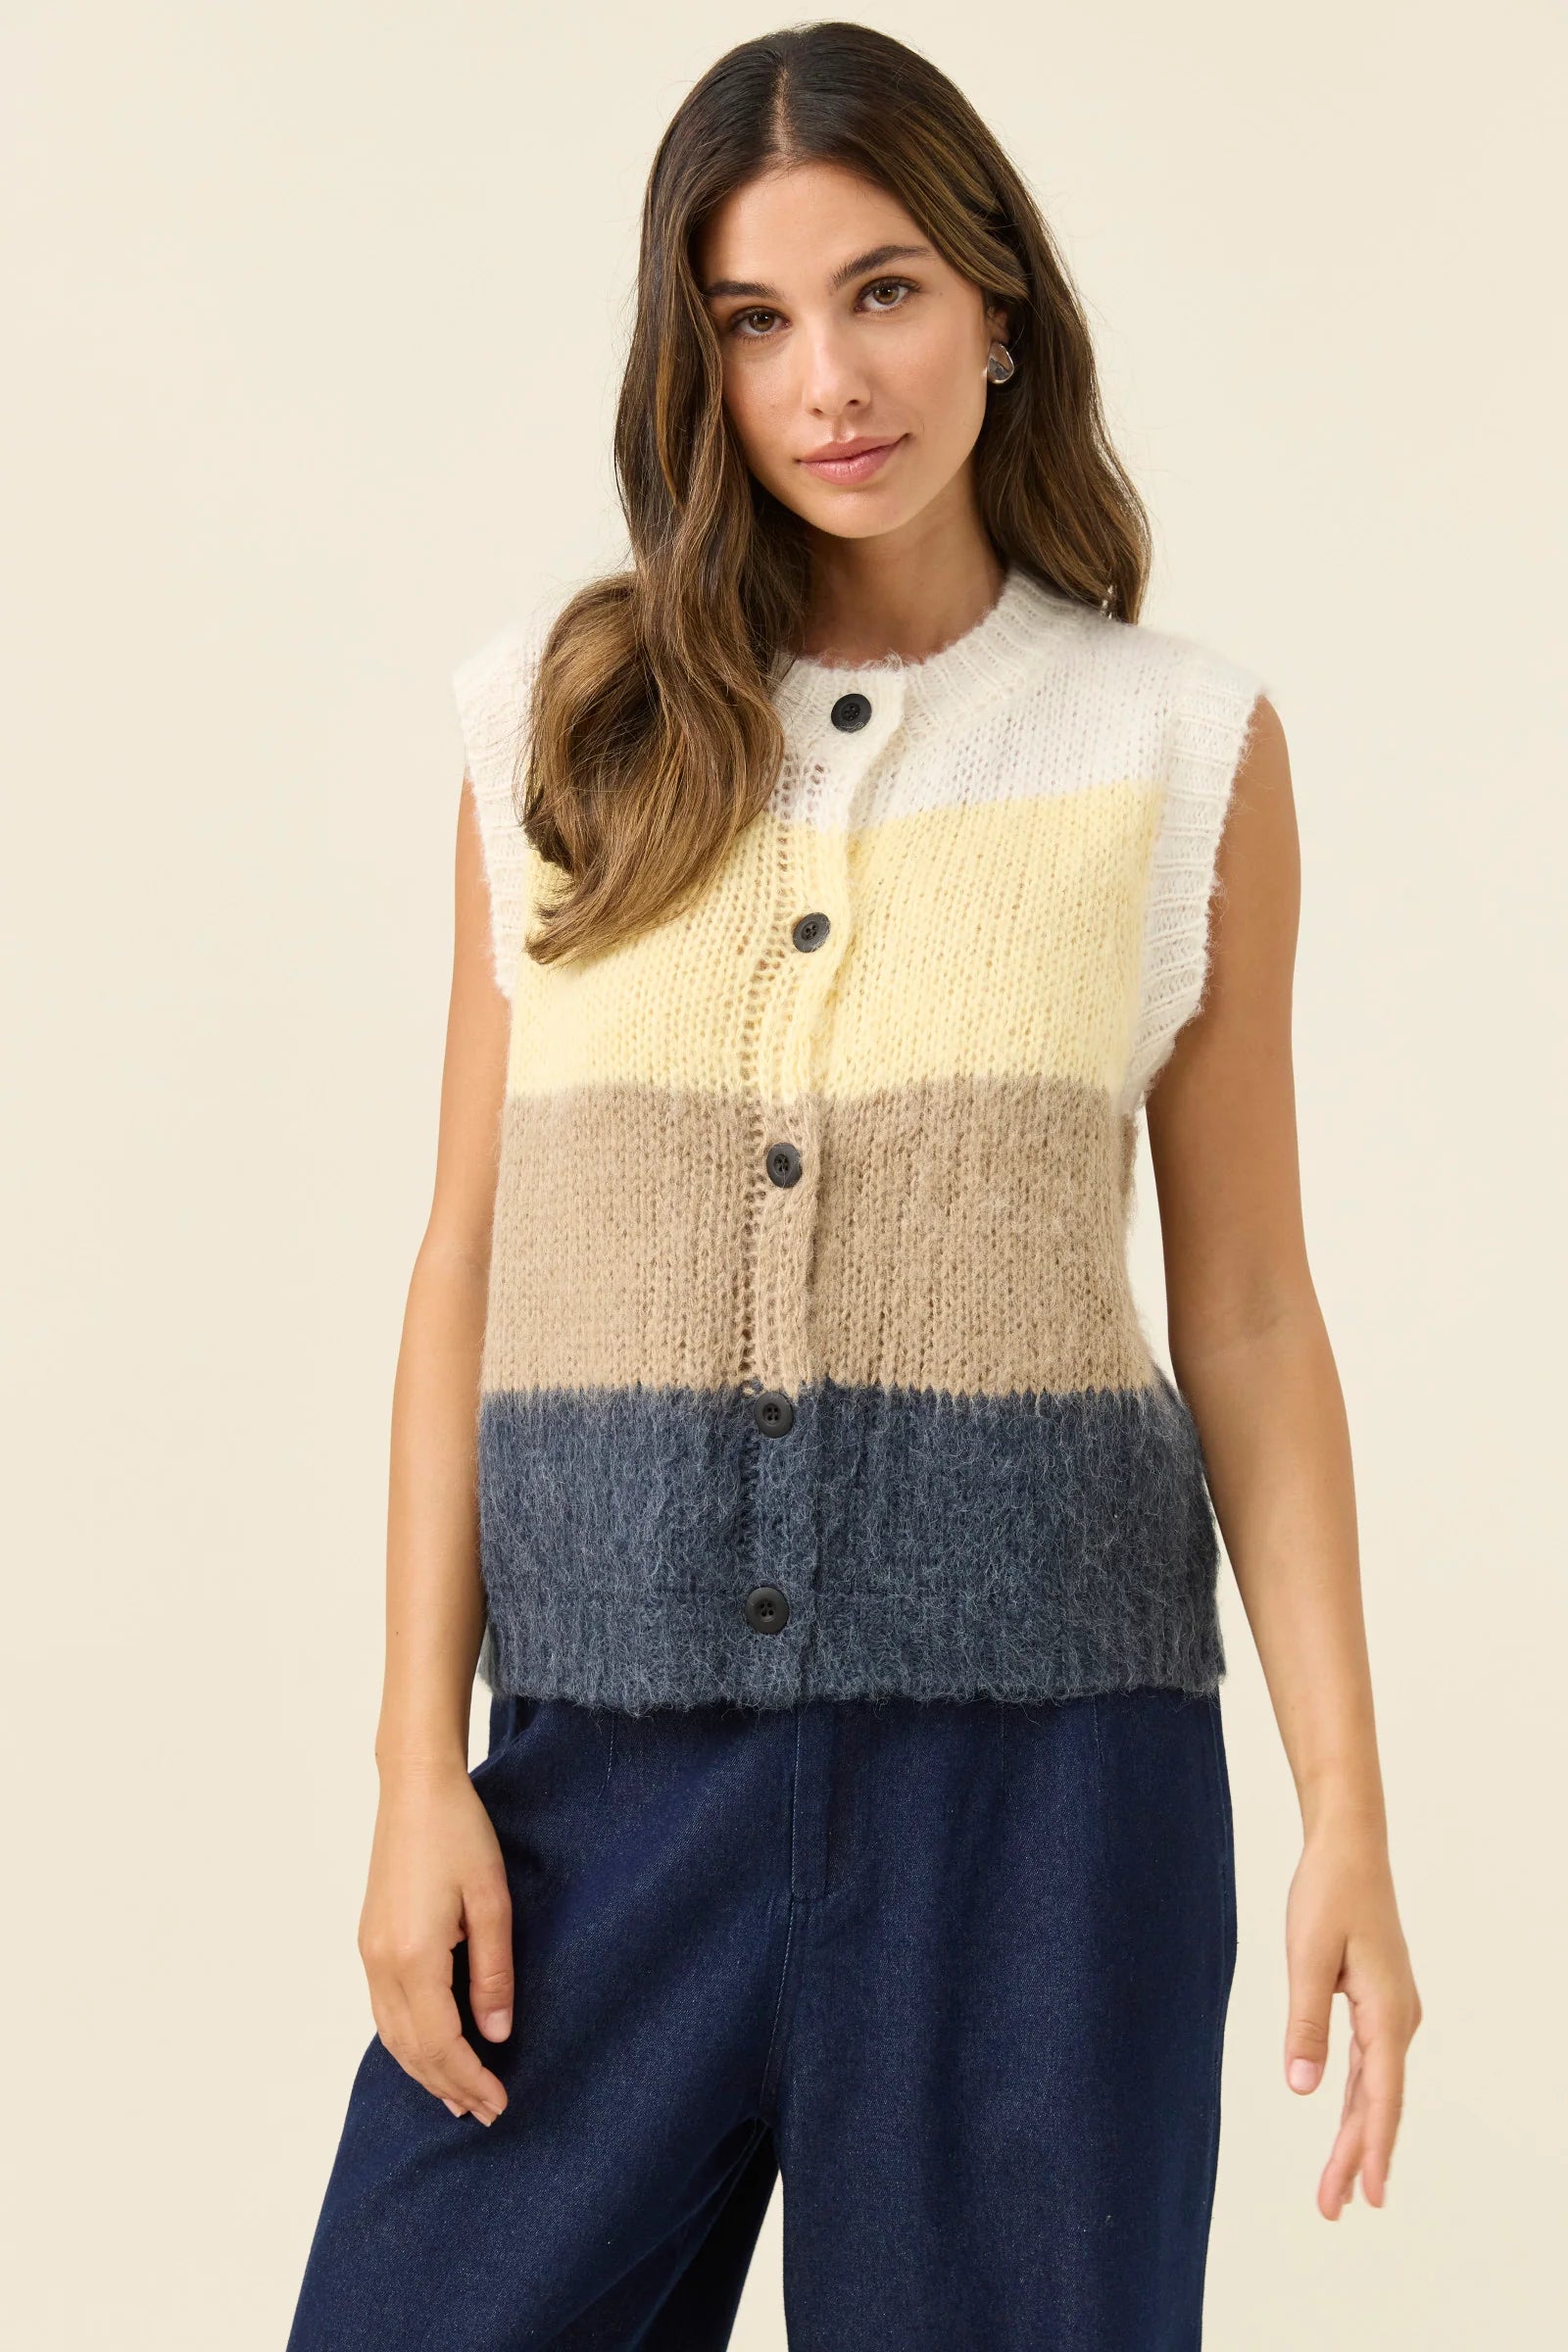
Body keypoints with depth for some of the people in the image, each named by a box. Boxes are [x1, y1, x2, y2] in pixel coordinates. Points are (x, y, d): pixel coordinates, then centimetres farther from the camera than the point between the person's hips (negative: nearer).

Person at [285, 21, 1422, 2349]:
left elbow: (1248, 1309, 5)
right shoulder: (561, 717, 7)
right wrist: (422, 1768, 1)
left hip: (1031, 1737, -1)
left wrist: (1349, 1807, -1)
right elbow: (468, 1260, 7)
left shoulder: (1182, 742, 4)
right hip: (614, 1717, 1)